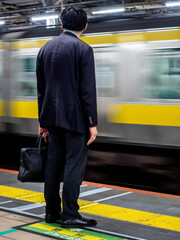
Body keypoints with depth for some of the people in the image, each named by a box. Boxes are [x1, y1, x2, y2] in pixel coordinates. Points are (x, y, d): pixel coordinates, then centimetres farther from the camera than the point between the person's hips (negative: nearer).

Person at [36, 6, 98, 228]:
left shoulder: (45, 48, 10)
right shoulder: (83, 49, -9)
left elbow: (41, 88, 12)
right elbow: (88, 89, -14)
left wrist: (43, 120, 17)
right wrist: (92, 123, -10)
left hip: (53, 116, 7)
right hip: (74, 117, -6)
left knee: (54, 162, 12)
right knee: (74, 164, -1)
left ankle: (52, 212, 19)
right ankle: (70, 214, 2)